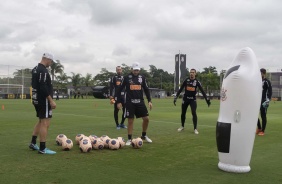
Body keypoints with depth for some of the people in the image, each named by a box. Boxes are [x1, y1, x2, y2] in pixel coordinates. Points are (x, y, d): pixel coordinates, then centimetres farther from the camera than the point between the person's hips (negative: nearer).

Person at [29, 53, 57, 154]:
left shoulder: (35, 69, 15)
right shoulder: (43, 70, -17)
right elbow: (44, 88, -25)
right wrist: (51, 100, -22)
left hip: (36, 99, 10)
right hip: (43, 100, -10)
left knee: (41, 121, 21)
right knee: (45, 123, -6)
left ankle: (33, 143, 26)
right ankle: (42, 148, -2)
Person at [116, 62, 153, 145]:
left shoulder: (142, 77, 6)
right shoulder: (127, 78, -3)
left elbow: (146, 90, 13)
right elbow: (119, 90, 1)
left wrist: (149, 101, 4)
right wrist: (118, 102, -3)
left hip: (140, 101, 3)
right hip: (130, 102, -3)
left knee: (146, 118, 0)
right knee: (130, 121, 0)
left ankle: (144, 135, 22)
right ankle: (129, 139, 13)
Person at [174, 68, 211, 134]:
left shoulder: (197, 82, -4)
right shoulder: (186, 80, -2)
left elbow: (202, 91, -4)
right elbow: (180, 89, 1)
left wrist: (207, 99, -11)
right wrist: (175, 97, -3)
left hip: (193, 99, -1)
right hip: (185, 99, 1)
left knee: (194, 113, -13)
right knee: (183, 113, 9)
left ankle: (195, 129, -5)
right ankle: (182, 126, 29)